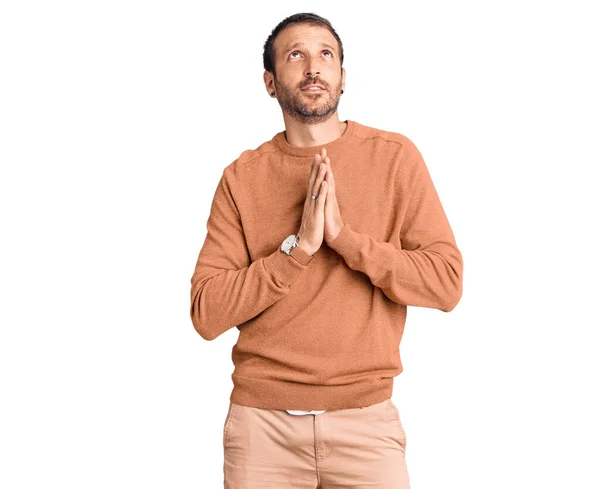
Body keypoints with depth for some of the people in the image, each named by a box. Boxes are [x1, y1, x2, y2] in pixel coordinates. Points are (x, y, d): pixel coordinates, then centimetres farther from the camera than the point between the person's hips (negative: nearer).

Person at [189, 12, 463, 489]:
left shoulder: (395, 156, 0)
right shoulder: (242, 177, 2)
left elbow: (447, 283, -6)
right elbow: (207, 315, -5)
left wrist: (344, 236, -16)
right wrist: (298, 246, -16)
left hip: (366, 418, 0)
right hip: (261, 419, 1)